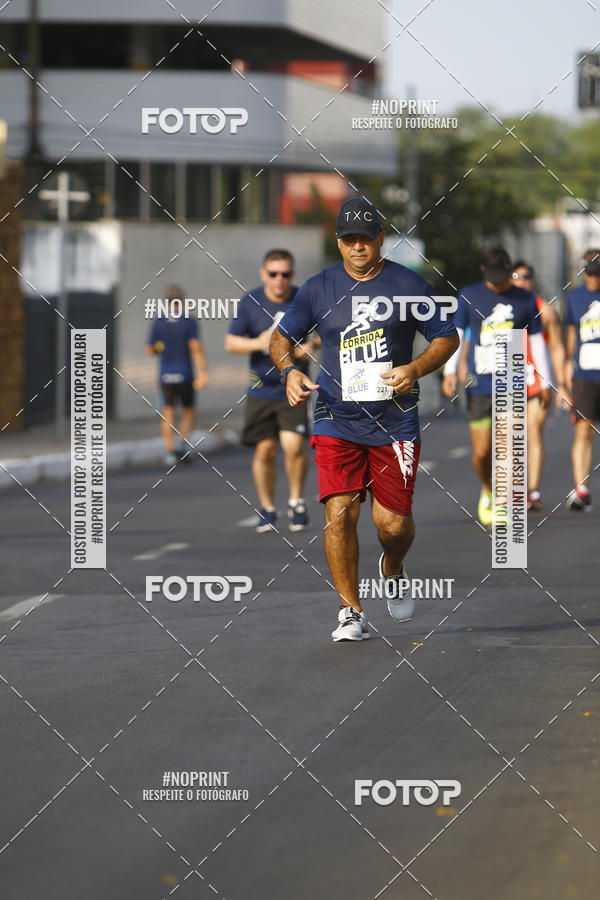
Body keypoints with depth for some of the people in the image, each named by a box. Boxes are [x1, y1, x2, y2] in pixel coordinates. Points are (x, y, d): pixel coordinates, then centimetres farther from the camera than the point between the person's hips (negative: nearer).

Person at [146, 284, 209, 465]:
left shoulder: (158, 323, -2)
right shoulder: (190, 323, -8)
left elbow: (150, 350, 1)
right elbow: (196, 348, -16)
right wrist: (203, 373, -18)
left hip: (166, 376, 1)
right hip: (185, 375, -1)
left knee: (168, 412, 8)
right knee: (188, 410, 15)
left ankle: (169, 450, 0)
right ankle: (182, 442, -6)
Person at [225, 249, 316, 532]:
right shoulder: (250, 302, -1)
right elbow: (230, 342, 1)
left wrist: (311, 345, -13)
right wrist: (258, 343, -18)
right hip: (261, 389, 1)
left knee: (293, 445, -17)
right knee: (264, 451, 3)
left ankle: (296, 501, 5)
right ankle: (267, 508, 20)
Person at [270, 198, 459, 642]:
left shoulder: (409, 285, 1)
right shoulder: (319, 288, 4)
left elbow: (447, 337, 6)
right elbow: (282, 337, 13)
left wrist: (415, 370, -12)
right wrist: (290, 370, -8)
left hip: (395, 420, -1)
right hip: (336, 419, 1)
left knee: (393, 522, -3)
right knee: (339, 513, -12)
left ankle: (393, 568, 33)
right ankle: (351, 611, -2)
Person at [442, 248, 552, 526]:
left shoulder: (526, 300, 5)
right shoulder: (469, 296, 3)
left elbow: (537, 342, 14)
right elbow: (455, 335, 1)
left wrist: (545, 381, 17)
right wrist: (449, 371, -11)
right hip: (479, 386, 0)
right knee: (481, 453, 0)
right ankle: (487, 491, 30)